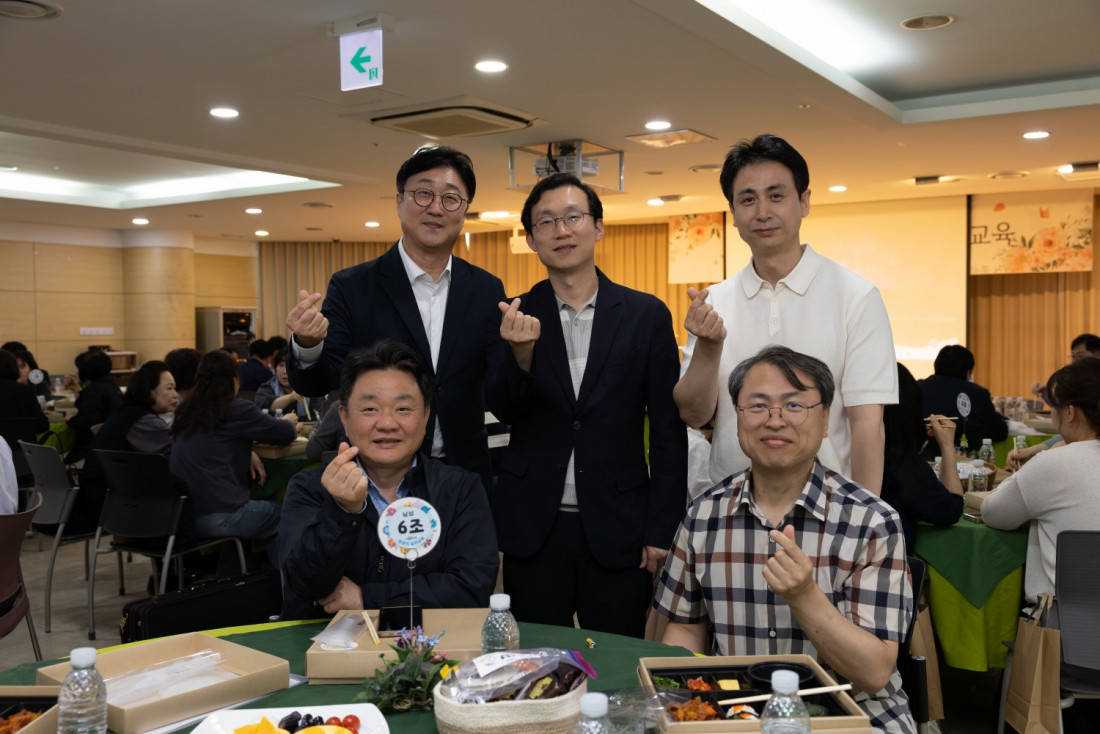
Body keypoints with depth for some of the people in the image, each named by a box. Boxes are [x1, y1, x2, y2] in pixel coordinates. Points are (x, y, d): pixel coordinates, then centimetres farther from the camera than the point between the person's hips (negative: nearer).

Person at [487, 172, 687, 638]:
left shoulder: (646, 315, 0)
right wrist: (521, 353, -26)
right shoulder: (514, 318, 3)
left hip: (618, 530, 0)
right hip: (533, 529, 1)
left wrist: (661, 530, -3)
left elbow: (668, 429, 0)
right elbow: (505, 411, -7)